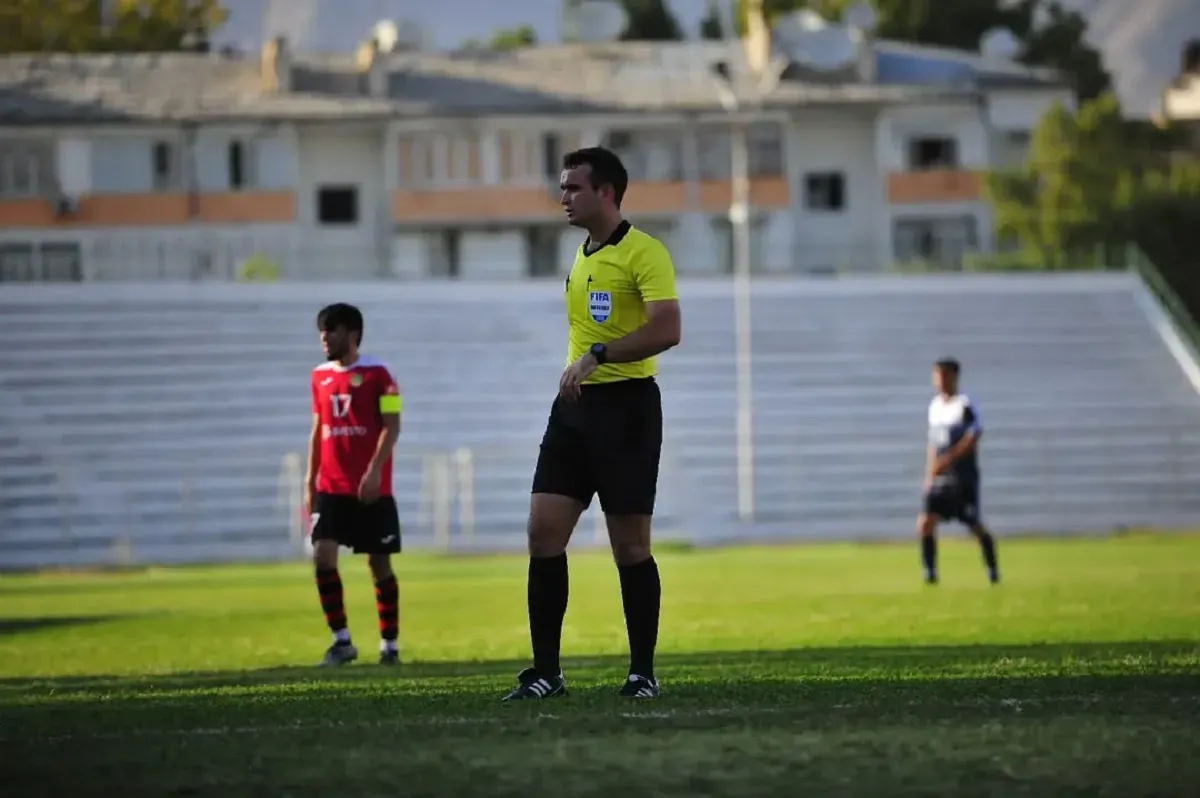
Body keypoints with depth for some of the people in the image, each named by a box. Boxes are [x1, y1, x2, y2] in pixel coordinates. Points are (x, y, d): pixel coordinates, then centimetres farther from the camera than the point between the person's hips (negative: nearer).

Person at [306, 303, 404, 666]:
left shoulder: (376, 374, -6)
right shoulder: (320, 376, 10)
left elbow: (391, 425, -10)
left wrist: (374, 470, -21)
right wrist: (310, 482, 14)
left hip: (371, 489, -4)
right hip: (331, 489, 4)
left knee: (380, 564, 3)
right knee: (322, 556, -11)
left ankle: (389, 644, 14)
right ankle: (341, 640, -3)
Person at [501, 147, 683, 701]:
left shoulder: (643, 253, -10)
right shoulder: (581, 256, 17)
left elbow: (667, 329, -23)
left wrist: (597, 355, -28)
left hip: (626, 406, -8)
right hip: (575, 406, 8)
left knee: (630, 545, -2)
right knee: (543, 532, -2)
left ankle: (642, 672, 9)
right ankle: (546, 671, 2)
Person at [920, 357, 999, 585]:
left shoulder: (965, 406, -10)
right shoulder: (935, 407, 12)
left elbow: (972, 438, -19)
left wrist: (948, 459, -25)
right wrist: (929, 476, 17)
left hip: (963, 477, -6)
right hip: (940, 479, 6)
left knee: (976, 526, 0)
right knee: (925, 522, -10)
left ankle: (992, 570, 18)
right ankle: (930, 572, -4)